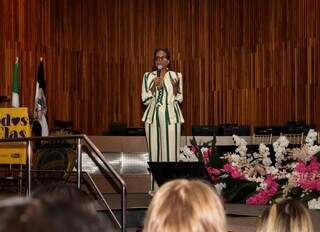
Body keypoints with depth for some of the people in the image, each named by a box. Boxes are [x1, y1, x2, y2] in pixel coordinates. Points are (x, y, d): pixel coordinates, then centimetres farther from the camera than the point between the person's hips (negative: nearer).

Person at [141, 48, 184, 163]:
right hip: (153, 117, 1)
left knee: (170, 150, -7)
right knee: (154, 149, -1)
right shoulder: (148, 76, 8)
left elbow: (179, 99, 5)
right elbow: (145, 100, 4)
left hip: (171, 117, -1)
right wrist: (154, 86, -10)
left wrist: (175, 86, -14)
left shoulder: (176, 75, 5)